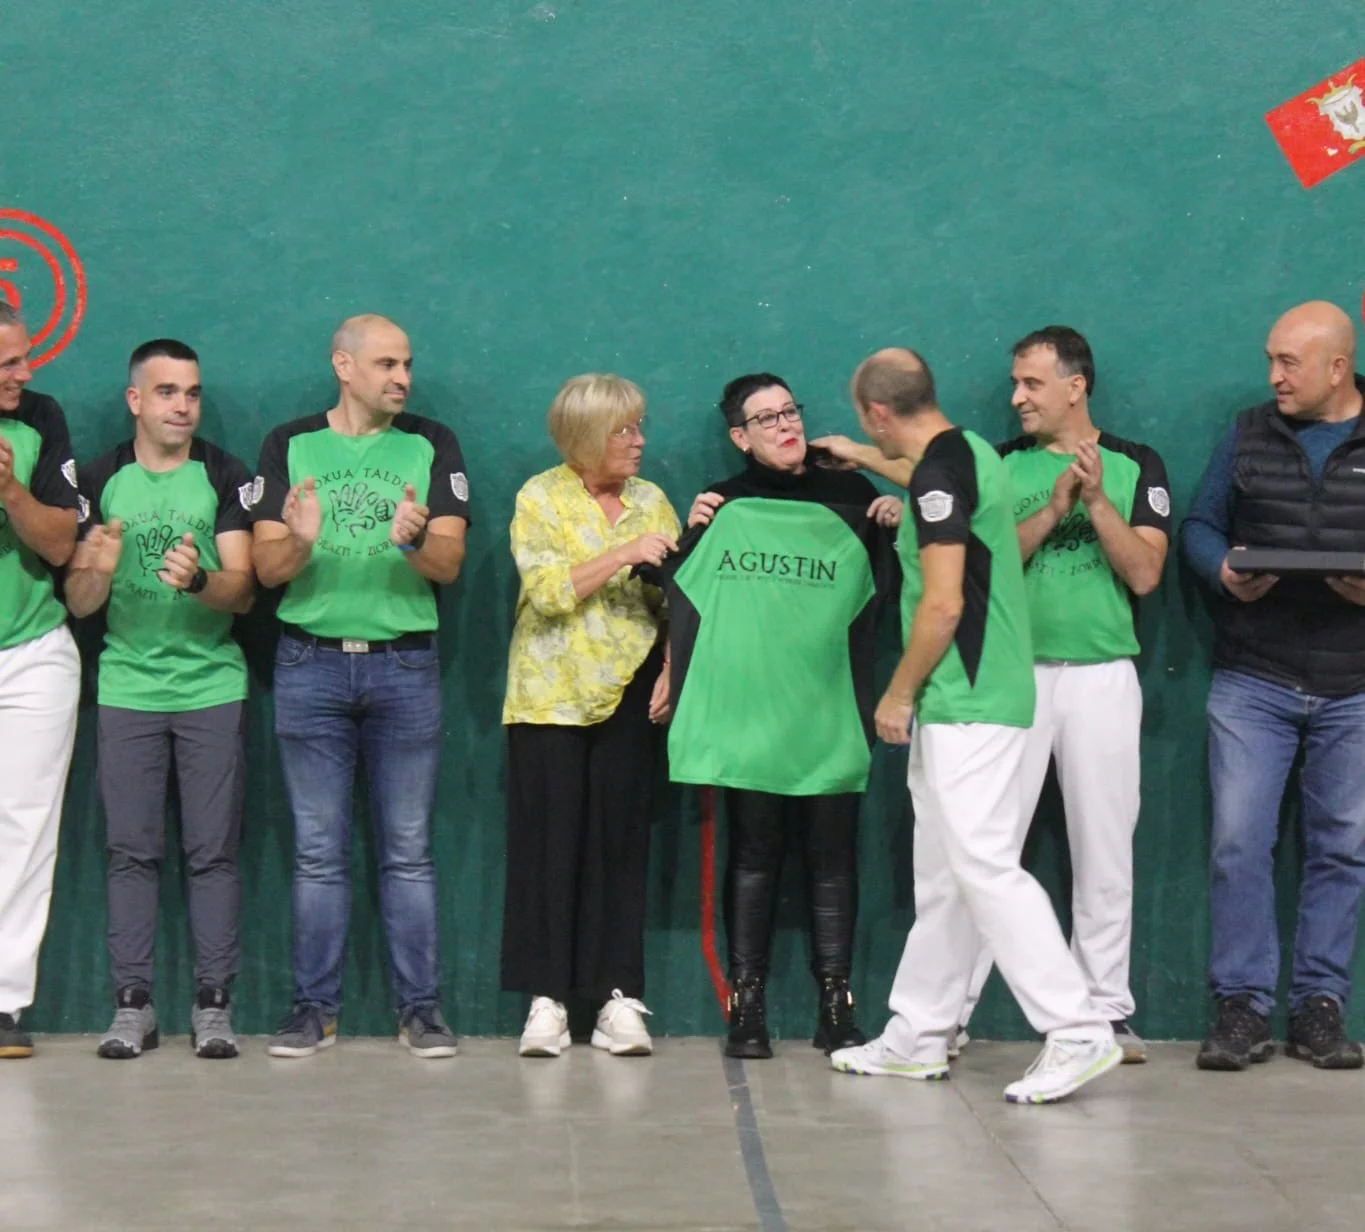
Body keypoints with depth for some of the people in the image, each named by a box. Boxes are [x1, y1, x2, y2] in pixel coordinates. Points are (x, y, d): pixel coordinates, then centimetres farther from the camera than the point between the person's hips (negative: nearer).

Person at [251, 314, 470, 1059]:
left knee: (408, 850, 3)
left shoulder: (432, 446, 6)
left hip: (405, 664, 0)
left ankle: (420, 1008, 7)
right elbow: (267, 567, 0)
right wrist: (301, 542, -22)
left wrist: (414, 539, -25)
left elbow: (450, 564, -3)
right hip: (310, 665, 0)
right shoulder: (289, 447, 6)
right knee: (318, 852, 4)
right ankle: (314, 1009, 10)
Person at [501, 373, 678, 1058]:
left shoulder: (651, 501, 11)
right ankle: (546, 999, 2)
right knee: (550, 843, -3)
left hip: (627, 695, 3)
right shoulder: (540, 498, 0)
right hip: (551, 695, -3)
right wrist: (624, 554, -20)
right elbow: (547, 590, -13)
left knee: (622, 843, 1)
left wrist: (672, 670, -5)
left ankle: (619, 998, 3)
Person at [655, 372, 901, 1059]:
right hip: (747, 713, 0)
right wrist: (690, 535, -4)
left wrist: (895, 532, -6)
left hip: (827, 716, 0)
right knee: (753, 854, 2)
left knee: (831, 858, 1)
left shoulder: (849, 499, 8)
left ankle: (837, 1008, 5)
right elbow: (682, 596, 11)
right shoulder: (723, 508, 9)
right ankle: (746, 1008, 5)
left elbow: (886, 591, 11)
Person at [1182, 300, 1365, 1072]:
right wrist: (1224, 572, -10)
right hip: (1254, 681, 1)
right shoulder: (1248, 436, 7)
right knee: (1240, 841, -5)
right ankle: (1243, 1007, 2)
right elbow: (1201, 527, 11)